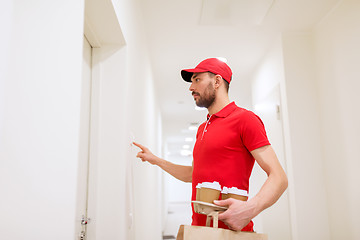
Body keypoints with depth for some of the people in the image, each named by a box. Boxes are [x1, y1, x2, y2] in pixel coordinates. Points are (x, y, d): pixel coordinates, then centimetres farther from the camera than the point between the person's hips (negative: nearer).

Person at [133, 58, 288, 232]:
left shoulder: (244, 118, -10)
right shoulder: (202, 128, 14)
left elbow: (279, 178, -15)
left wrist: (250, 208, -32)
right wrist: (155, 160, 23)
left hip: (229, 230, -7)